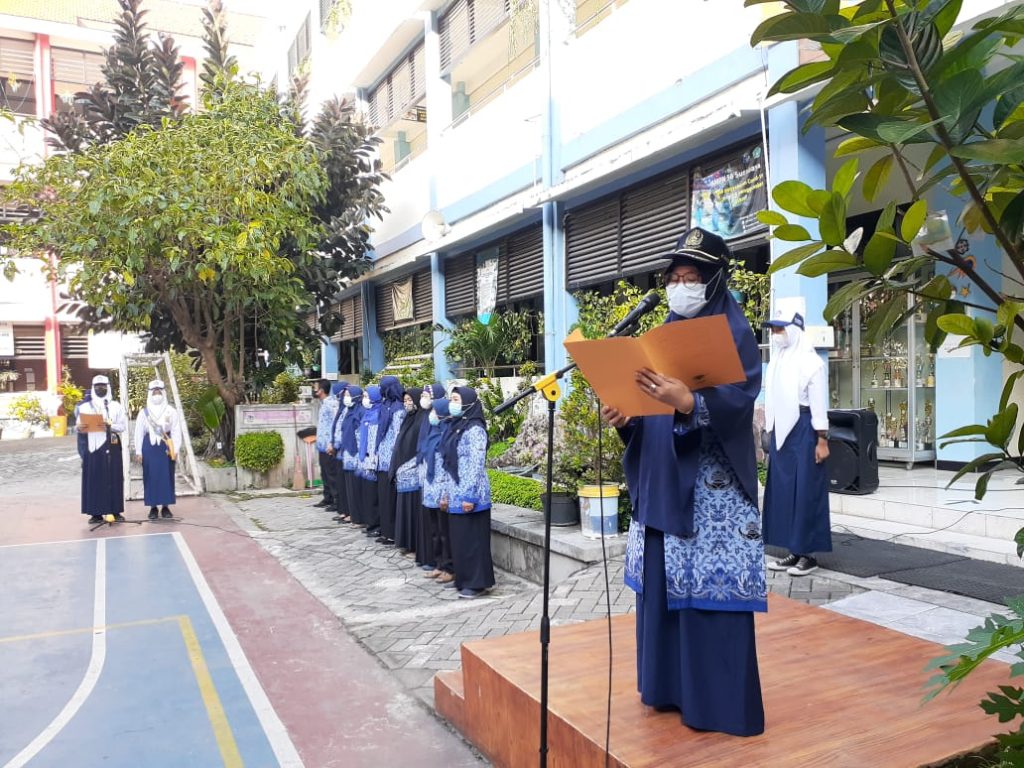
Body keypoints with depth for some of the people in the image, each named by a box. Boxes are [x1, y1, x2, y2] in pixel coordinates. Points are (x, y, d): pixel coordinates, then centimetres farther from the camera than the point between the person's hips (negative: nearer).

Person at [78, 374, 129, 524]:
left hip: (111, 447, 0)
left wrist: (110, 425, -16)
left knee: (114, 478, 1)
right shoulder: (85, 407, 9)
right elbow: (80, 426, 5)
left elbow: (123, 427, 1)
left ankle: (116, 511, 6)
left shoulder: (116, 406, 7)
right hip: (93, 446, 1)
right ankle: (96, 513, 6)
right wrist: (79, 428, -18)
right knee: (94, 479, 1)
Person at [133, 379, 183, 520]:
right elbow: (139, 433, 7)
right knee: (150, 477, 2)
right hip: (149, 447, 1)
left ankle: (165, 507, 9)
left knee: (167, 476, 1)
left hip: (166, 446, -1)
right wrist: (138, 451, 2)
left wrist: (175, 449, -7)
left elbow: (176, 431, 1)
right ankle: (153, 507, 10)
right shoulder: (143, 412, 6)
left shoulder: (171, 411, 2)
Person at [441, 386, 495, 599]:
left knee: (472, 539, -1)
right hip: (456, 494, 9)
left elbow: (476, 466, -18)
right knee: (459, 539, 13)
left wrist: (469, 496, -20)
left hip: (469, 496, -8)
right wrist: (448, 493, 17)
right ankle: (464, 580, 23)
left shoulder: (475, 429, -14)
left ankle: (477, 583, 8)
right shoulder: (456, 427, 12)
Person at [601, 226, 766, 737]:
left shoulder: (734, 334, -5)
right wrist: (624, 416, -6)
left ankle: (720, 702, 10)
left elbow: (739, 402, -18)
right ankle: (669, 685, 26)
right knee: (662, 584, 12)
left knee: (708, 587, -3)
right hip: (662, 479, 7)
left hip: (711, 484, -7)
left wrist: (688, 402, -36)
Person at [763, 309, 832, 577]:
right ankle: (793, 551, 17)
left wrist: (822, 440, -14)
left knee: (805, 491, -2)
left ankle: (808, 554, 6)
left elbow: (818, 404, -11)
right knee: (782, 490, 8)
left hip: (803, 430, -8)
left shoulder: (810, 361, -9)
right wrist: (770, 436, 15)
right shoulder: (777, 361, 12)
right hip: (781, 431, 8)